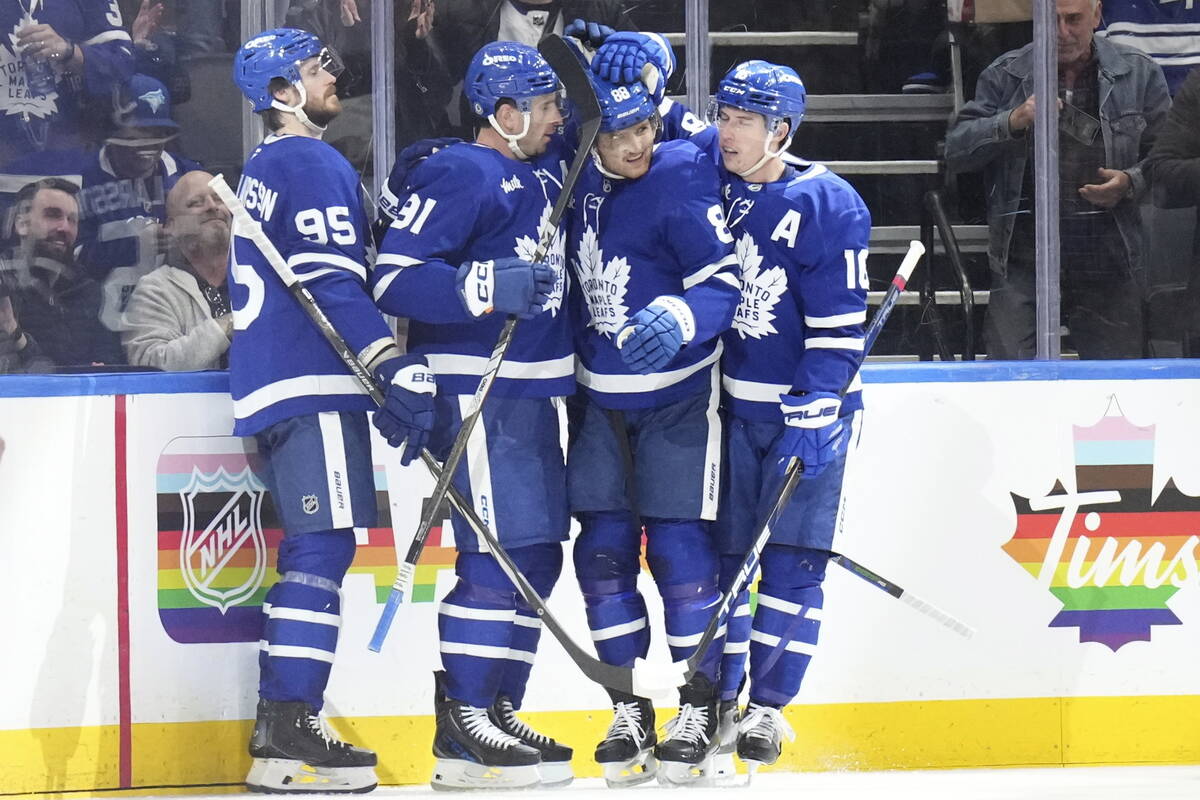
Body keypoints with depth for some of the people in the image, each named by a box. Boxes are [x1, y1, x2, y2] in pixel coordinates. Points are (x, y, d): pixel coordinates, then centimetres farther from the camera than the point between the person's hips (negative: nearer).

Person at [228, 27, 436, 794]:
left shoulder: (261, 171, 22)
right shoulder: (314, 164, -8)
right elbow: (334, 283, -18)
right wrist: (398, 369, -22)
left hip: (272, 385, 10)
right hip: (312, 384, -10)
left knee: (314, 550, 10)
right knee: (324, 548, -12)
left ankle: (279, 723, 8)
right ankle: (289, 733, -17)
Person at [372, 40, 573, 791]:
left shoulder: (545, 169, 15)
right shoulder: (460, 176, -12)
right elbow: (394, 278, -19)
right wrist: (492, 286, -29)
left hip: (530, 391, 10)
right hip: (476, 390, -10)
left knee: (537, 555, 11)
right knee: (499, 552, -12)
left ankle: (496, 713, 18)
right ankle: (461, 734, -9)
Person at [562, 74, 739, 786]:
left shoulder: (683, 174, -15)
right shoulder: (580, 177, 2)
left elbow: (724, 280, -20)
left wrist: (678, 319, -38)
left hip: (679, 395, -5)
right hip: (599, 396, 5)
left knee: (680, 549, -5)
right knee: (603, 551, 4)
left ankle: (699, 708, 7)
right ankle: (629, 709, 14)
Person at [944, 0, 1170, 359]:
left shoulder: (1139, 74, 6)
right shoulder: (1003, 76, 6)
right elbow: (956, 150, 1)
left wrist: (1132, 183, -10)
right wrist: (1011, 123, -15)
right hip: (1022, 262, 0)